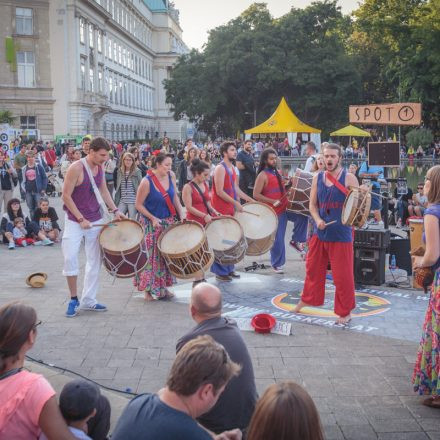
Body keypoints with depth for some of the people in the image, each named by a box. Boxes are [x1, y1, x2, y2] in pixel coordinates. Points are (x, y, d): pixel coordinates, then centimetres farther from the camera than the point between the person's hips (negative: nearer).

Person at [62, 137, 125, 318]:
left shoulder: (100, 167, 1)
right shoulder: (76, 168, -19)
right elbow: (66, 196, -17)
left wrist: (115, 210, 4)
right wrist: (81, 219, -19)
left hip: (96, 220, 6)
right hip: (75, 221, -6)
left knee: (94, 261, 8)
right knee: (70, 258, -11)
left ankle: (88, 300, 17)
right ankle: (73, 299, 5)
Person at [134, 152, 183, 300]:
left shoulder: (171, 175, -3)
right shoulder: (147, 182, -19)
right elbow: (139, 205, -11)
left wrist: (181, 215, 1)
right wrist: (153, 218, -17)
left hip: (169, 221, 5)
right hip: (152, 224, -5)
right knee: (152, 256, 2)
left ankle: (163, 287, 21)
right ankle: (149, 289, 15)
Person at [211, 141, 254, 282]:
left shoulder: (232, 168, 14)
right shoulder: (220, 168, -13)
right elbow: (219, 192, -18)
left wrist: (251, 200, 15)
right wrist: (236, 203, -18)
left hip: (231, 209, 9)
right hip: (221, 210, -9)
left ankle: (229, 269, 22)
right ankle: (220, 272, 3)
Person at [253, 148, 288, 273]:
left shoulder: (276, 173, 13)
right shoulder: (262, 175, -12)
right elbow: (256, 195, -17)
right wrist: (272, 201, -21)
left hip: (283, 209, 7)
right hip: (272, 212, -7)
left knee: (280, 237, 14)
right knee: (277, 239, -1)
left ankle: (279, 261, 25)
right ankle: (276, 264, 13)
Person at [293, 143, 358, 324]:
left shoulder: (349, 178, -7)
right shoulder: (317, 178, 6)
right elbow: (313, 204, 9)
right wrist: (318, 220, -9)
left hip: (341, 234, -4)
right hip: (320, 233, 4)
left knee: (342, 275, 0)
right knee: (313, 268, 17)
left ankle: (345, 311, 15)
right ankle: (307, 299, 38)